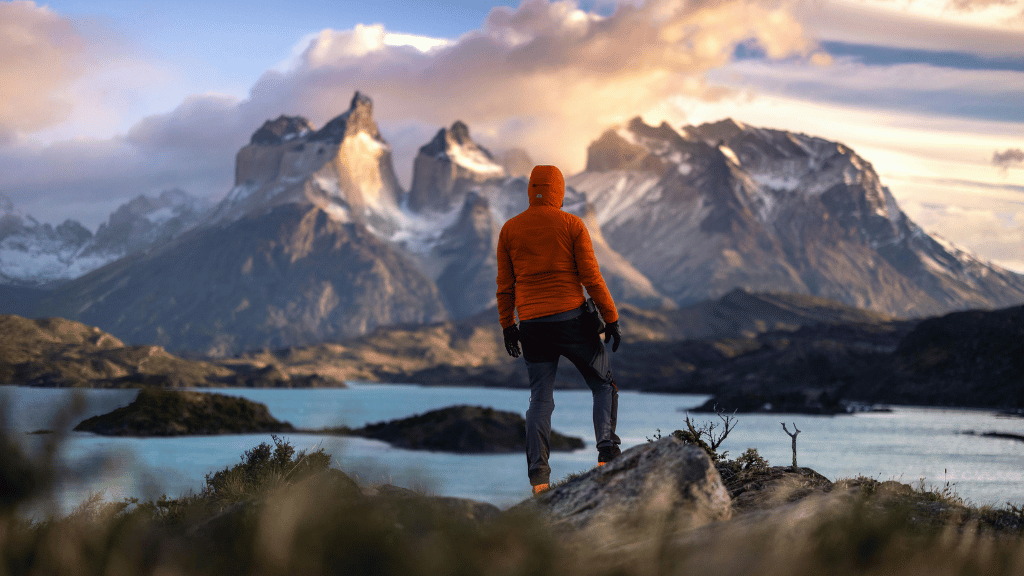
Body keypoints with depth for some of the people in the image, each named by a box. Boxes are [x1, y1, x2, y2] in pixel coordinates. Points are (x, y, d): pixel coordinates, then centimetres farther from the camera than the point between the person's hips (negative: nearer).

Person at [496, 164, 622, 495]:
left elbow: (505, 285, 9)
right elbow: (591, 277, -4)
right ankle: (607, 453, -6)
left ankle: (538, 477, -3)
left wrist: (507, 325, 18)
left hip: (532, 326, 2)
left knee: (540, 399, 8)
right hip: (572, 319, -2)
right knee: (603, 385, 12)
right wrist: (611, 318, 1)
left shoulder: (509, 229, 6)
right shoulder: (572, 224, -1)